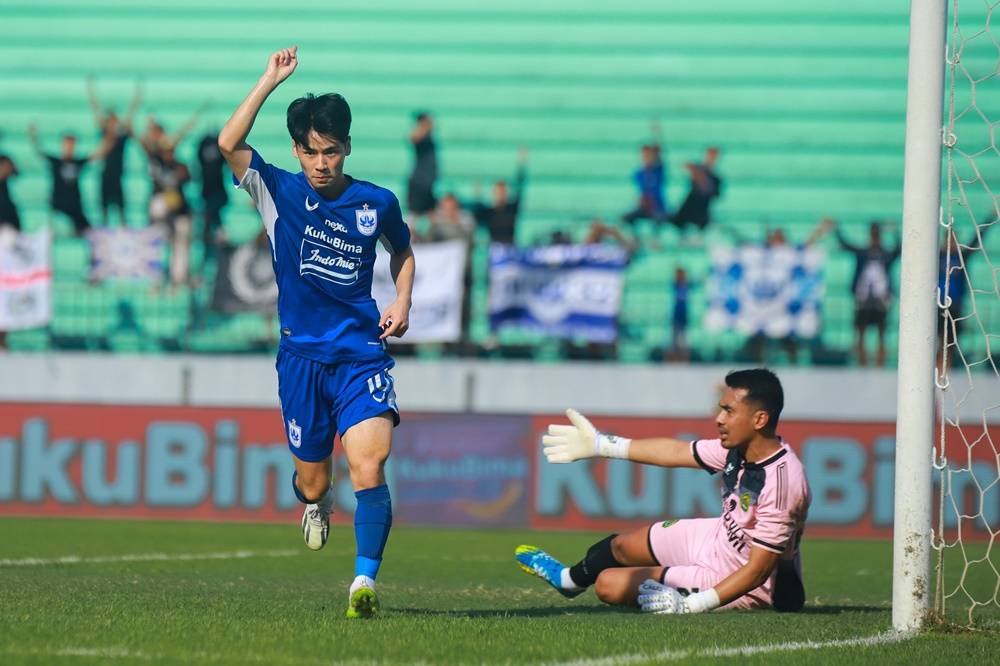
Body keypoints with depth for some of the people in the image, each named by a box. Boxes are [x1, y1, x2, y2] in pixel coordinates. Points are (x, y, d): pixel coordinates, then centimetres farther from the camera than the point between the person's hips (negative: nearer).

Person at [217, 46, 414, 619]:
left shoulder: (377, 203, 2)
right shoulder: (280, 193, -1)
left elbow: (402, 250, 23)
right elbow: (230, 144, -17)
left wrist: (403, 301, 6)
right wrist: (272, 81, -18)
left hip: (362, 356, -1)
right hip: (302, 356, 1)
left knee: (369, 467, -21)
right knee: (313, 481, 10)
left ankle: (366, 580, -22)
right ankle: (315, 502, 47)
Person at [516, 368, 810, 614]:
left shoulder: (781, 483, -37)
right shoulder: (739, 447, -12)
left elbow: (758, 570, -33)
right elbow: (677, 452, 4)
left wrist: (692, 605, -38)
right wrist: (601, 445, 12)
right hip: (720, 538, 8)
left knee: (609, 584, -4)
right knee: (620, 546, 23)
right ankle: (567, 578, 58)